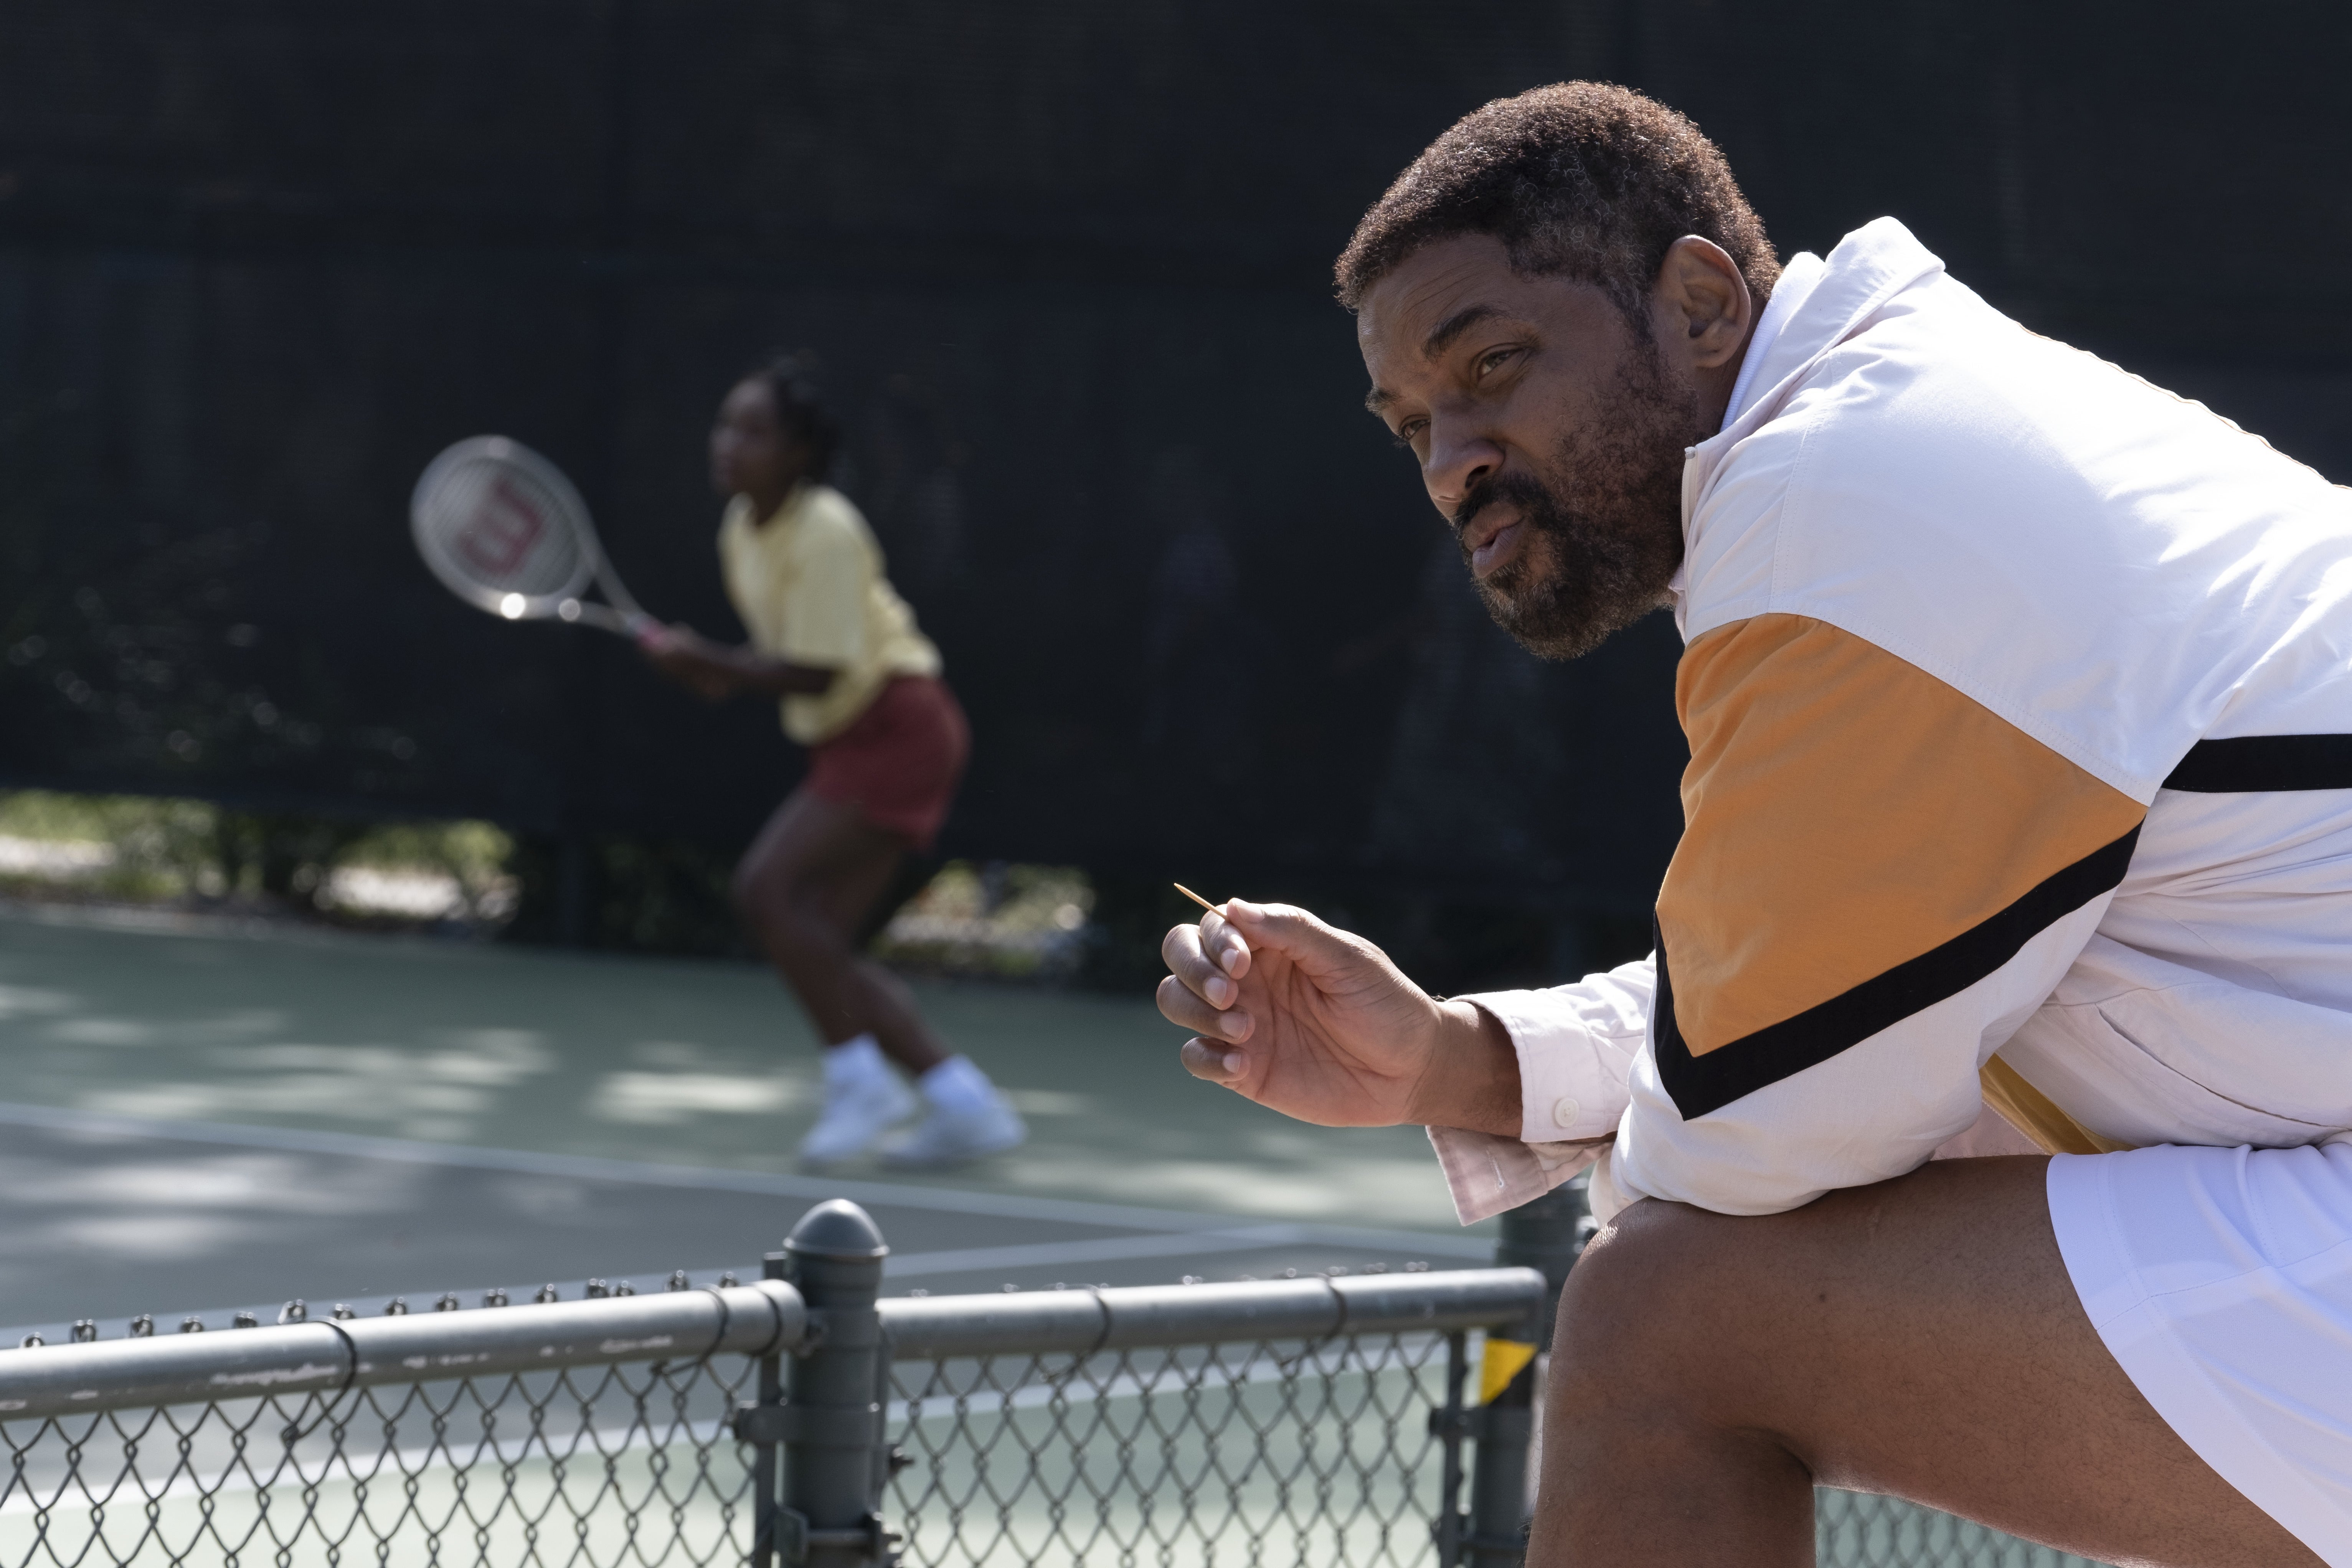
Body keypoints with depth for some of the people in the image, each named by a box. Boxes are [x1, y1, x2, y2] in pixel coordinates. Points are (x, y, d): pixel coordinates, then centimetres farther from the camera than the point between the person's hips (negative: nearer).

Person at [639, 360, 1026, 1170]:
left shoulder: (825, 532, -18)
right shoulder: (742, 530, 9)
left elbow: (819, 673, -22)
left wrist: (711, 663, -23)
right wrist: (728, 673, 1)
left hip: (898, 729, -10)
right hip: (848, 739, 10)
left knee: (768, 887, -20)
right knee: (817, 943, 2)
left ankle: (857, 1076, -11)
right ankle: (963, 1104, 4)